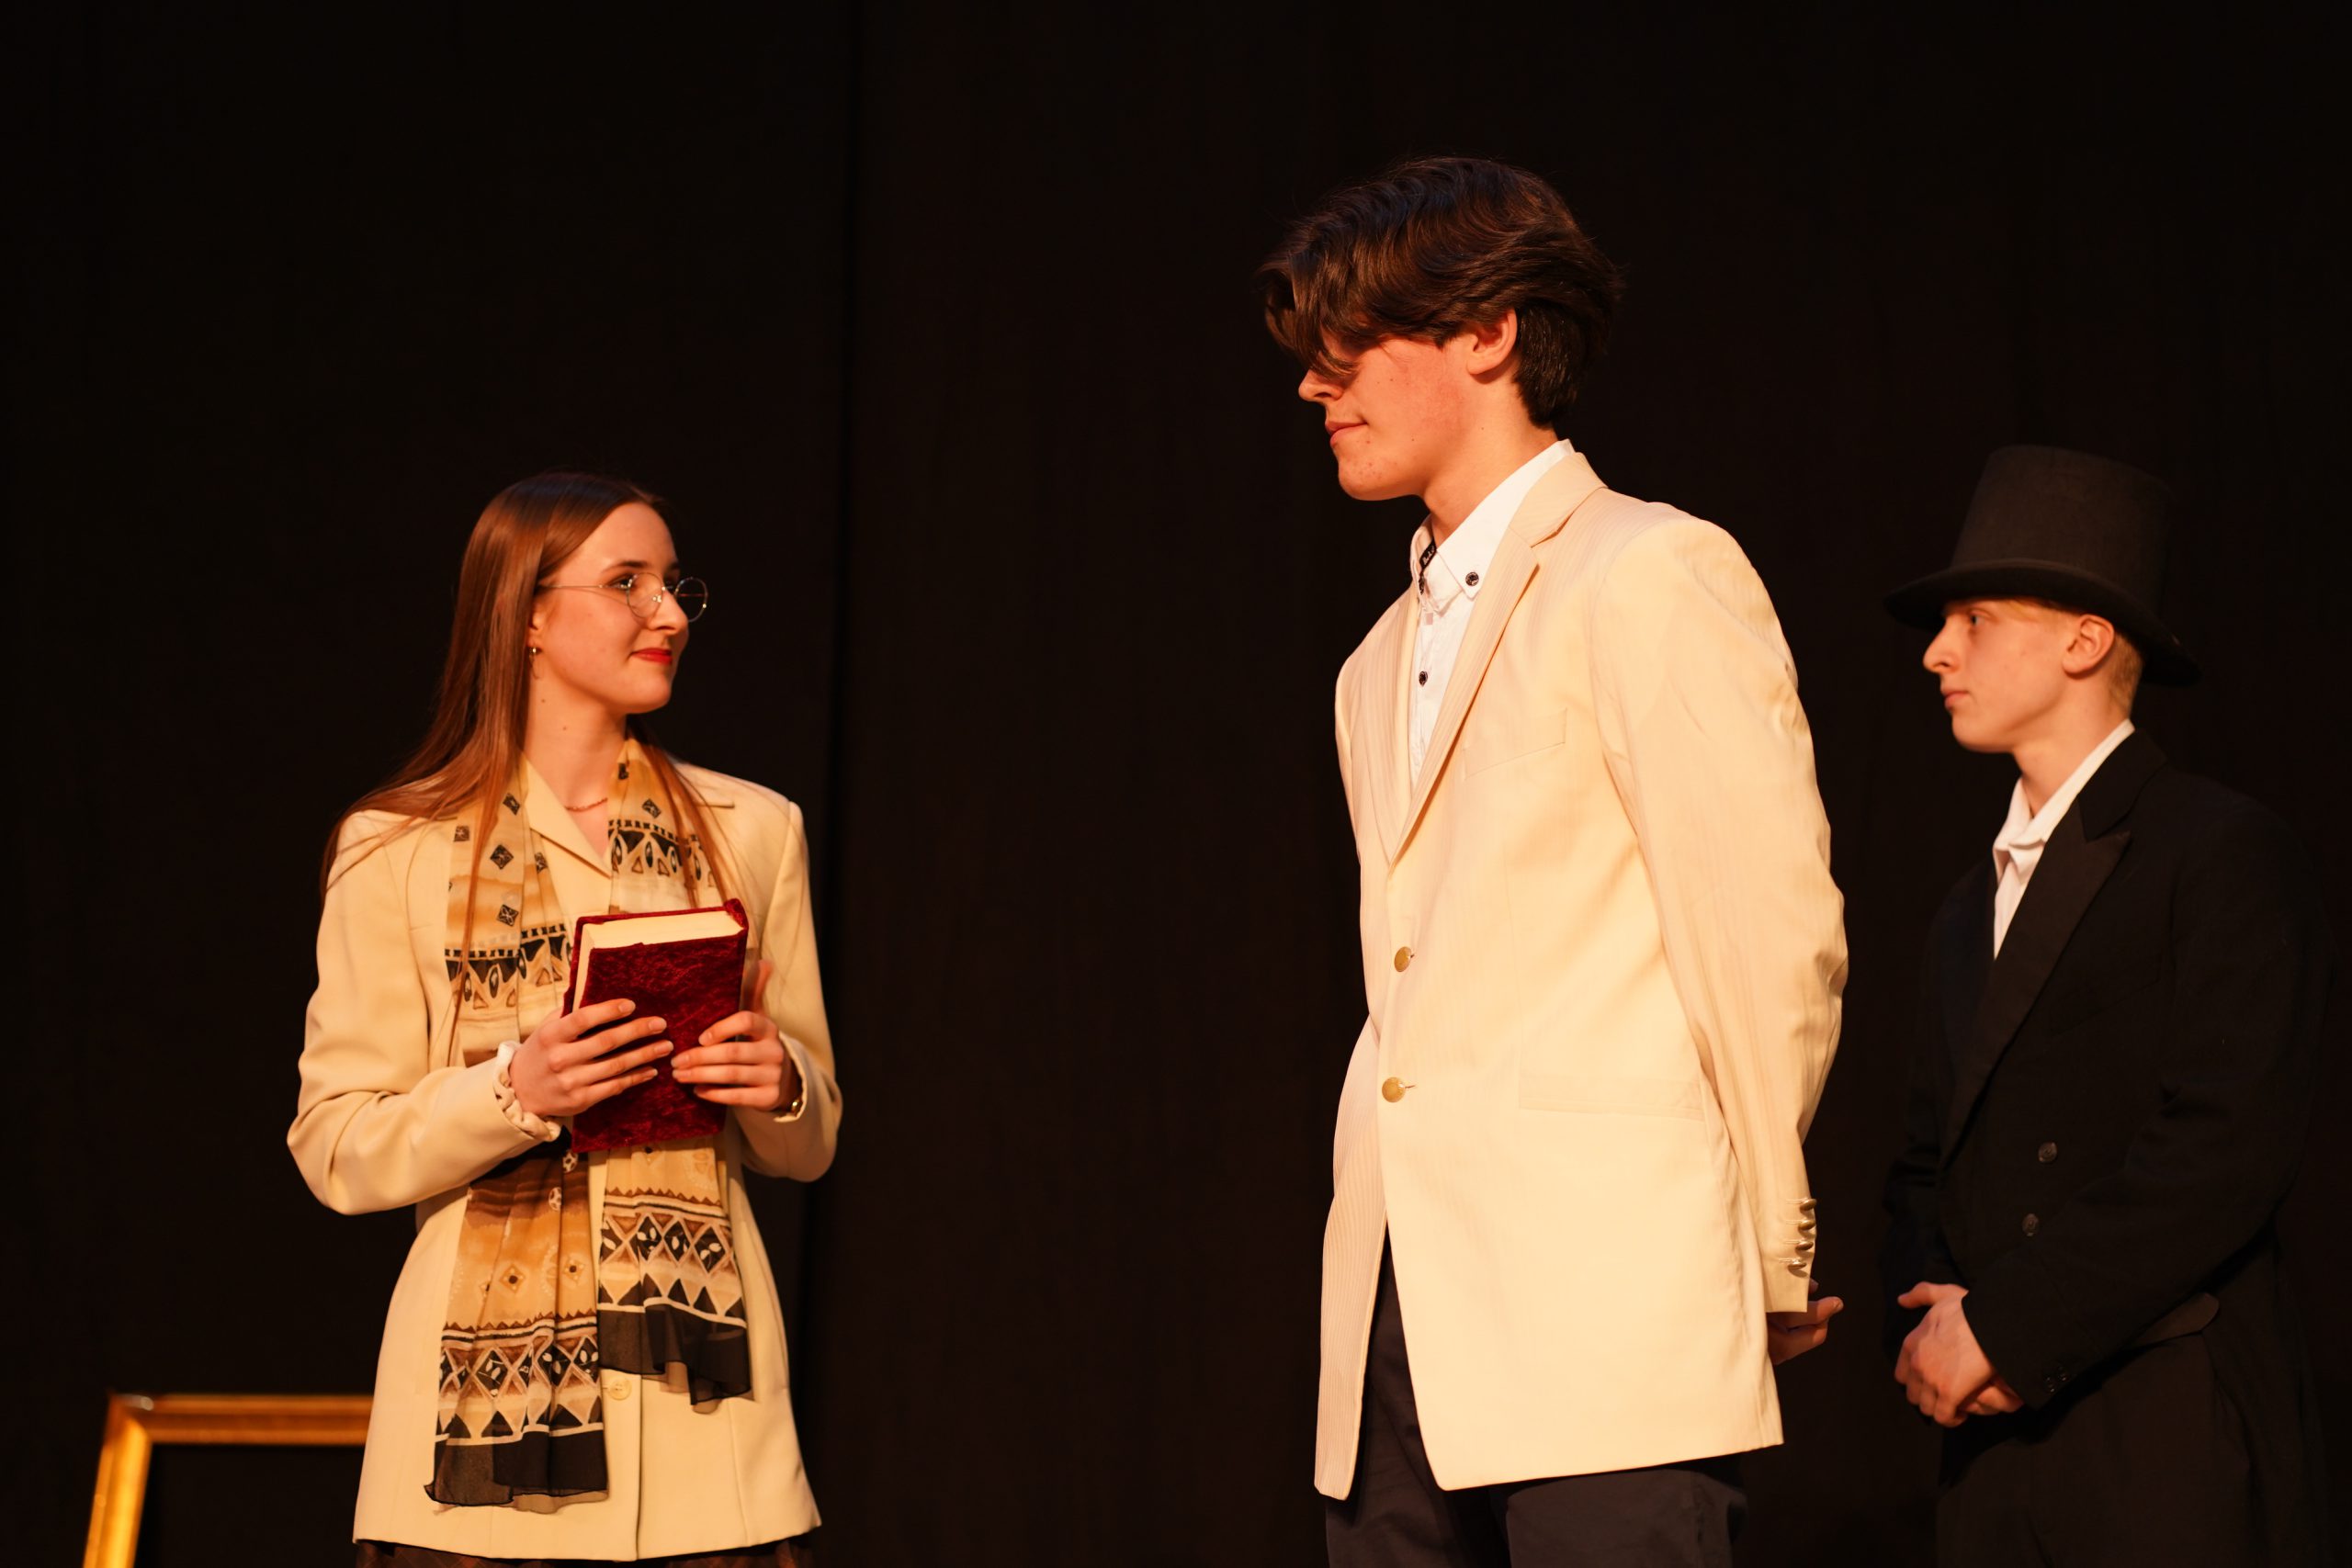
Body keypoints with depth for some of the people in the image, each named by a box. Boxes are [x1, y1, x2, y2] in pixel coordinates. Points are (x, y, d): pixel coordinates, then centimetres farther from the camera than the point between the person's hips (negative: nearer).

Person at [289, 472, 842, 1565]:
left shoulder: (752, 831, 11)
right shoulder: (397, 852, 2)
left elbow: (809, 1143, 16)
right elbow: (338, 1151, -1)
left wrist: (779, 1089, -6)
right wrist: (513, 1091, -16)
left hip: (699, 1383, 2)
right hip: (490, 1384, -2)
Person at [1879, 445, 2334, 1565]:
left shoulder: (2225, 856, -5)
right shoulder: (1973, 909, 20)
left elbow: (2227, 1149, -15)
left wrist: (2003, 1322, -14)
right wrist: (1924, 1316, -2)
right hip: (1995, 1452, 7)